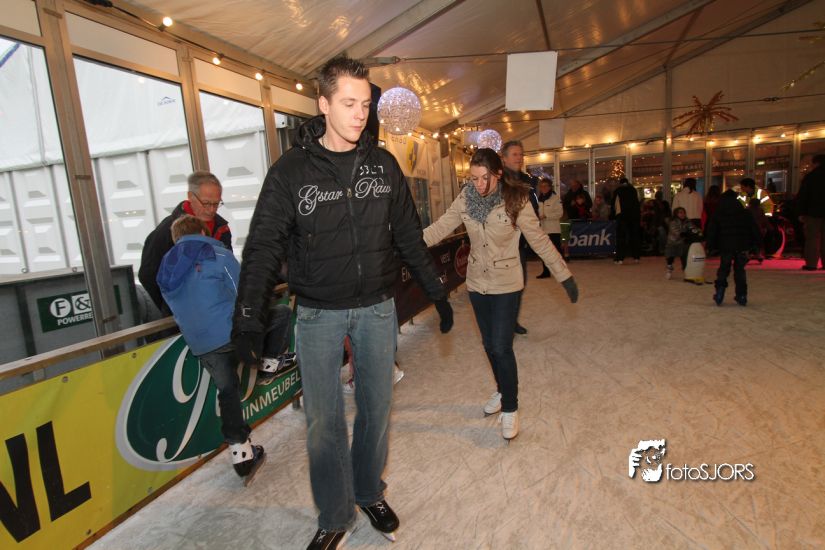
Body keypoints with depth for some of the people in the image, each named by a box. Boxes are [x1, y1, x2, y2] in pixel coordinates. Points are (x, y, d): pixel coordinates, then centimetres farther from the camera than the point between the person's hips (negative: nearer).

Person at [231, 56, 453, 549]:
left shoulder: (383, 164, 2)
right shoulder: (291, 170, -6)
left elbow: (410, 237, 8)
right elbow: (264, 248, -7)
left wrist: (438, 292, 8)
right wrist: (248, 319, -14)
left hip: (377, 308, 2)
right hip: (318, 314, -2)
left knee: (377, 407, 13)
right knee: (323, 419, 6)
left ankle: (369, 493, 39)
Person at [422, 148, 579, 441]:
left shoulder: (515, 201, -16)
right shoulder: (466, 198, -6)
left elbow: (540, 240, -12)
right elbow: (440, 227, -7)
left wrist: (565, 276, -12)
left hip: (506, 285, -4)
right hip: (477, 283, 4)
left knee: (502, 348, -5)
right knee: (489, 345, 16)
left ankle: (510, 409, 15)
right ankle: (503, 391, 39)